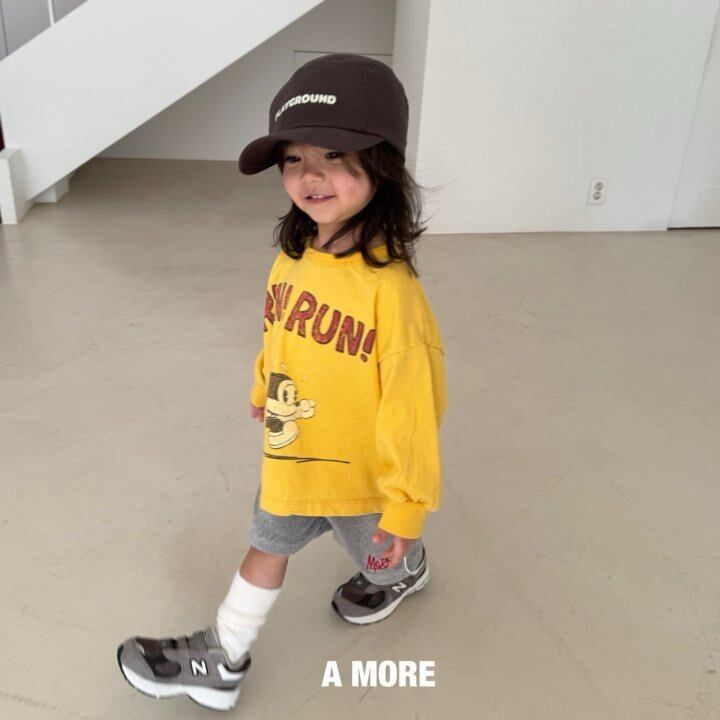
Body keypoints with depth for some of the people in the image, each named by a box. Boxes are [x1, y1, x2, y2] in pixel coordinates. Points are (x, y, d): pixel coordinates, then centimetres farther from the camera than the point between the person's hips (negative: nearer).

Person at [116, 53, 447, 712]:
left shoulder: (390, 289, -31)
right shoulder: (291, 260, -10)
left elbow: (413, 409, -25)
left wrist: (405, 508, -17)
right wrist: (265, 390, 24)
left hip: (360, 476, -5)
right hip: (289, 461, 5)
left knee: (383, 556, 26)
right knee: (265, 554, 21)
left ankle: (407, 572, 61)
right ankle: (222, 664, 43)